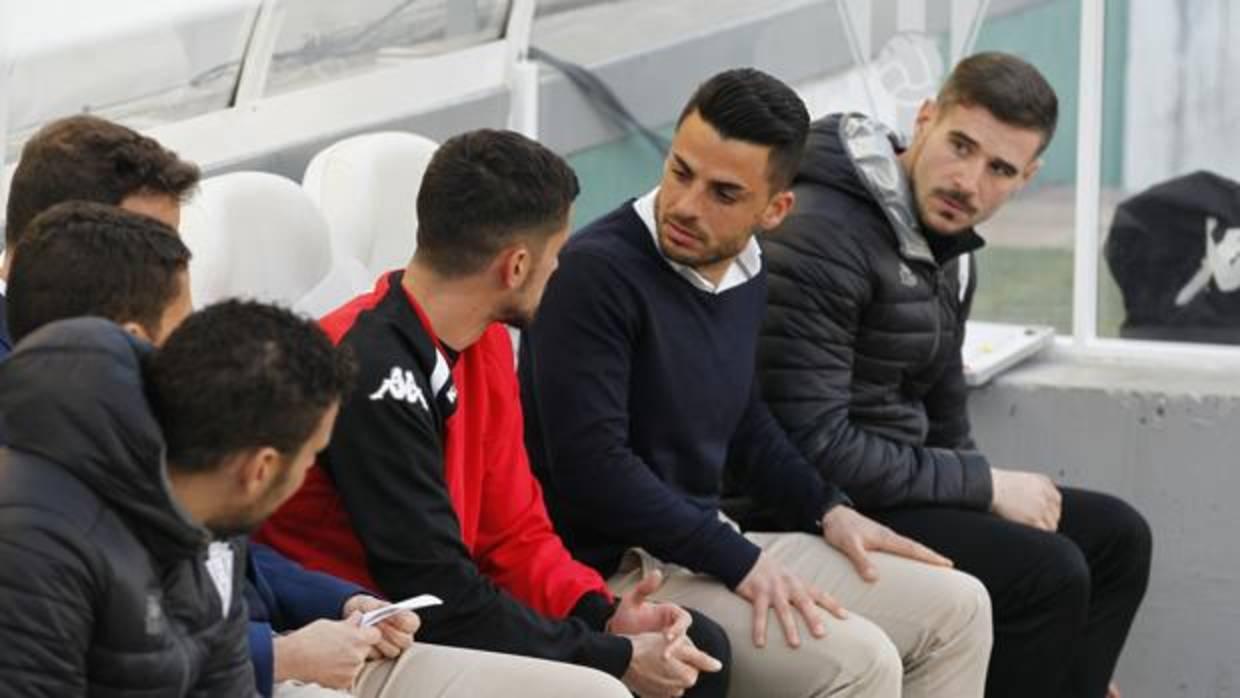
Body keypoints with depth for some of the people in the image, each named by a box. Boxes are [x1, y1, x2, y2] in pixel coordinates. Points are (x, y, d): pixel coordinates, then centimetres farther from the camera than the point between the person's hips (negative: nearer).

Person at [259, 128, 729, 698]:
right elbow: (441, 600, -24)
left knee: (699, 652, 4)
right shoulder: (373, 373, -25)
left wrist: (605, 616, -8)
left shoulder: (484, 340, 4)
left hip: (442, 618, 9)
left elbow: (512, 530, 10)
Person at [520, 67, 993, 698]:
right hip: (615, 574, -9)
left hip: (710, 545, 9)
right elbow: (592, 465, -24)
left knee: (957, 609, 11)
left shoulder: (746, 275, 6)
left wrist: (827, 511, 10)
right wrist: (741, 563, -21)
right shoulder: (595, 273, -19)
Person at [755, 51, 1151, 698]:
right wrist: (985, 485, -17)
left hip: (895, 483, 10)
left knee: (1117, 537, 7)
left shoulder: (949, 245, 10)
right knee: (1048, 572, -22)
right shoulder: (820, 236, -21)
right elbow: (812, 446, -25)